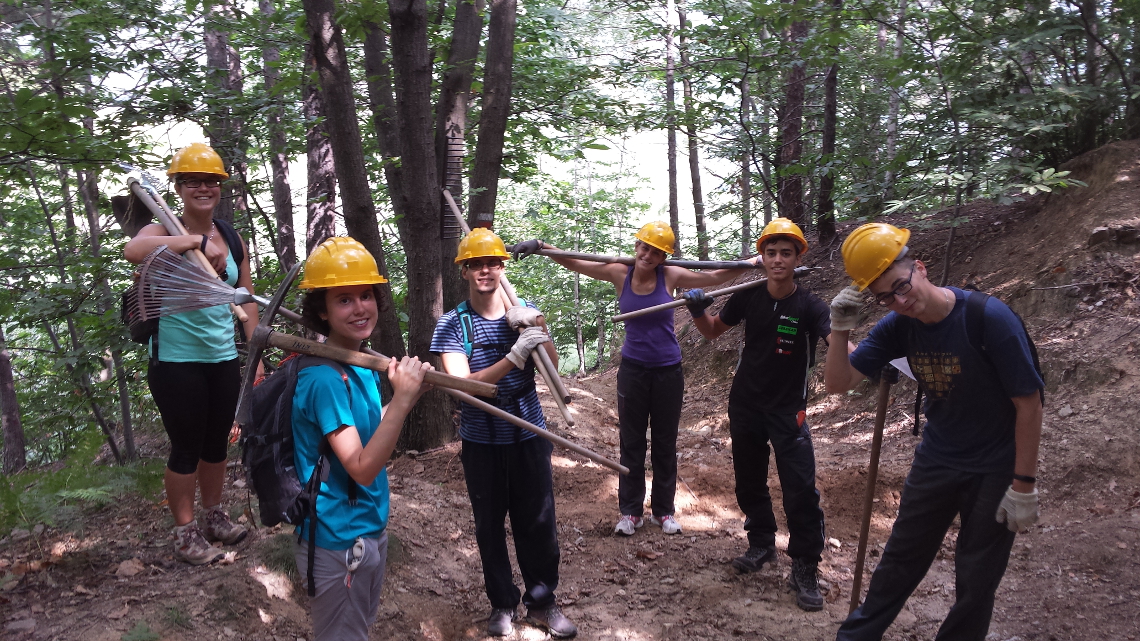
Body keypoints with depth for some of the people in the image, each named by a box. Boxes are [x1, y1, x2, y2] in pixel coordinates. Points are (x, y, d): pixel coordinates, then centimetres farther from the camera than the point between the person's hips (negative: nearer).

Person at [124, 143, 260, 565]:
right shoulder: (165, 232, -8)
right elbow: (133, 251, -33)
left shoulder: (233, 239, 7)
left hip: (223, 358, 5)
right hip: (176, 359, -5)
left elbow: (246, 300, 11)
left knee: (217, 443, 16)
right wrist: (198, 241, -38)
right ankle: (185, 534, 17)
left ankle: (214, 517, 33)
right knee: (186, 448, 2)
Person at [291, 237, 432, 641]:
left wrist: (410, 394, 1)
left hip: (370, 528, 9)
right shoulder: (323, 378, -24)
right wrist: (401, 400, -33)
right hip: (339, 540, -9)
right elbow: (362, 468, -28)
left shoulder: (364, 364, 3)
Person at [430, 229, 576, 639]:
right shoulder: (452, 325, -6)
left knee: (538, 522, 6)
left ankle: (542, 601, 23)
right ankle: (503, 603, 27)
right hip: (481, 442, -1)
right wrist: (514, 357, -31)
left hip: (529, 435, 1)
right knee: (489, 525, 10)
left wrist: (537, 327, -28)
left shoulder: (524, 312, 1)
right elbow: (463, 385, -19)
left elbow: (552, 365, -10)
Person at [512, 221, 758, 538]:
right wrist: (542, 246, -16)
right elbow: (574, 263, -4)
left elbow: (714, 278, 1)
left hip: (668, 370, 0)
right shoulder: (620, 274, -7)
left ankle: (663, 510, 24)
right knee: (631, 442, 7)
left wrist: (751, 263, -6)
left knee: (665, 443, 11)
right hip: (633, 369, 0)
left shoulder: (671, 276, -8)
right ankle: (630, 511, 18)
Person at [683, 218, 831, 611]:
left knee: (800, 490, -10)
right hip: (745, 405, 4)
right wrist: (697, 311, -12)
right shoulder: (748, 297, -6)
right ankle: (762, 545, 37)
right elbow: (712, 331, 9)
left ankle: (805, 571, 4)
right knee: (749, 482, 17)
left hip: (787, 409, -4)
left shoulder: (809, 306, -16)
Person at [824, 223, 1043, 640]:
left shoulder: (990, 318, -24)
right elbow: (838, 384, -8)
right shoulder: (898, 326, -11)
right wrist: (841, 329, -24)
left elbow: (1029, 403, -18)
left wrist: (1023, 486, -16)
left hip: (995, 471, -4)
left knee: (976, 582, 10)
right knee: (900, 560, 14)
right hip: (936, 462, 4)